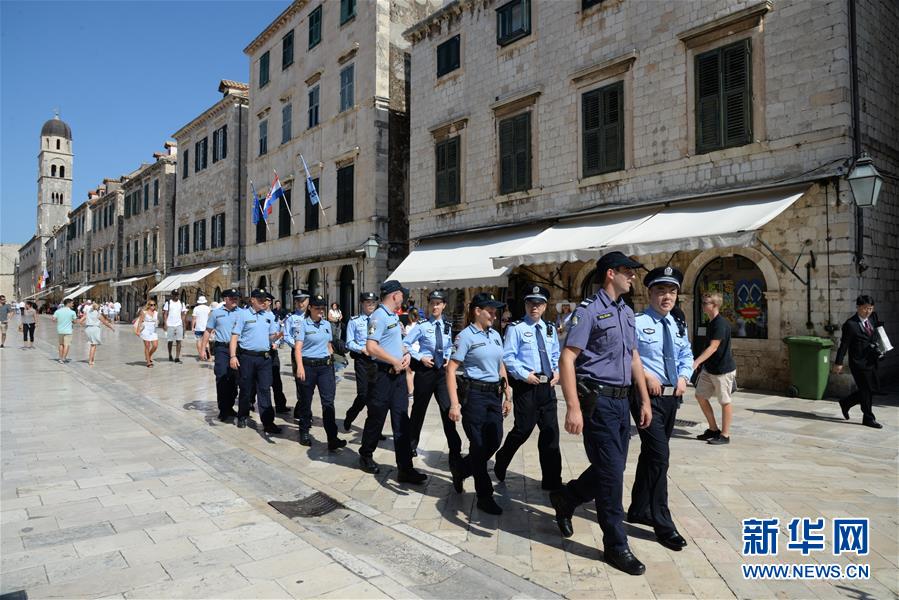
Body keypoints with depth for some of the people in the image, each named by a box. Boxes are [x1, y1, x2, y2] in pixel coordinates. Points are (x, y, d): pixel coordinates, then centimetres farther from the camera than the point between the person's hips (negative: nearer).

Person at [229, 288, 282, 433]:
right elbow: (234, 336, -5)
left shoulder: (270, 316, 10)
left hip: (265, 357, 3)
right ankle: (242, 417, 29)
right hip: (247, 357, -3)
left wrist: (277, 335, -11)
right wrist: (233, 356, -14)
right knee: (246, 389, 9)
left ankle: (268, 423, -1)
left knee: (265, 390, -1)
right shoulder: (243, 314, -2)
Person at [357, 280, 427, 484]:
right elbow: (371, 347, -24)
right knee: (376, 418, 7)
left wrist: (406, 354, 5)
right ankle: (366, 456, 29)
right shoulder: (379, 316, -14)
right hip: (384, 373, -8)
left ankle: (405, 469, 8)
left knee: (401, 421, 5)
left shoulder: (394, 316, 15)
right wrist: (395, 361, -17)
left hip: (398, 374, 8)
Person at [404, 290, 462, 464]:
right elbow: (405, 344, -8)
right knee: (419, 409, 12)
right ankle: (411, 445, 33)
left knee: (448, 409, -3)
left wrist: (449, 359, 0)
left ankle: (455, 453, 6)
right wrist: (420, 358, -14)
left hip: (442, 371, 3)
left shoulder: (447, 326, 3)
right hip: (425, 370, -3)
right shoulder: (422, 326, -9)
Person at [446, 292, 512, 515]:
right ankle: (484, 496, 18)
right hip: (474, 394, -7)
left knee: (494, 440, 7)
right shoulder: (466, 336, -8)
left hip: (494, 394, 7)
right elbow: (451, 370, -11)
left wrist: (507, 396, 15)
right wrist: (454, 404, -18)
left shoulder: (495, 335, 12)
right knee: (479, 445, 2)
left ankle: (460, 468, 34)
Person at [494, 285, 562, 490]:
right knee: (523, 429, -1)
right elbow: (507, 357, -11)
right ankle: (500, 463, 26)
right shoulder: (516, 328, -6)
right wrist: (524, 374, -17)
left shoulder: (550, 330, 14)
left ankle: (552, 481, 17)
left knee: (551, 431, 7)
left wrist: (557, 371, 2)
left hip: (547, 386, 6)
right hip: (525, 386, -6)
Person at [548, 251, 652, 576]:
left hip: (621, 399, 8)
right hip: (597, 399, -8)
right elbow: (567, 359, -17)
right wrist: (573, 408, -24)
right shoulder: (589, 310, -11)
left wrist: (645, 400, 17)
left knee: (613, 468, 15)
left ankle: (565, 498, 37)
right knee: (611, 471, -2)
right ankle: (616, 545, 14)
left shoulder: (627, 312, 15)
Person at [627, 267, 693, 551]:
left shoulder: (679, 327, 14)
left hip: (671, 397, 7)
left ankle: (639, 509, 32)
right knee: (660, 454, -11)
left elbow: (687, 357, 20)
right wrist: (646, 375, -21)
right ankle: (663, 523, 2)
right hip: (646, 395, -7)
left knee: (650, 453, 16)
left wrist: (683, 377, 1)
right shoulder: (637, 322, -10)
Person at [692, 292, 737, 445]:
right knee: (700, 396, 11)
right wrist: (701, 363, 20)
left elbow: (713, 347, -28)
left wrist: (697, 362, -36)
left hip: (723, 369, -9)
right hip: (709, 368, 9)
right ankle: (713, 429, 23)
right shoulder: (710, 323, 8)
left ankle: (725, 435, 15)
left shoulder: (721, 323, -20)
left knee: (725, 401, 3)